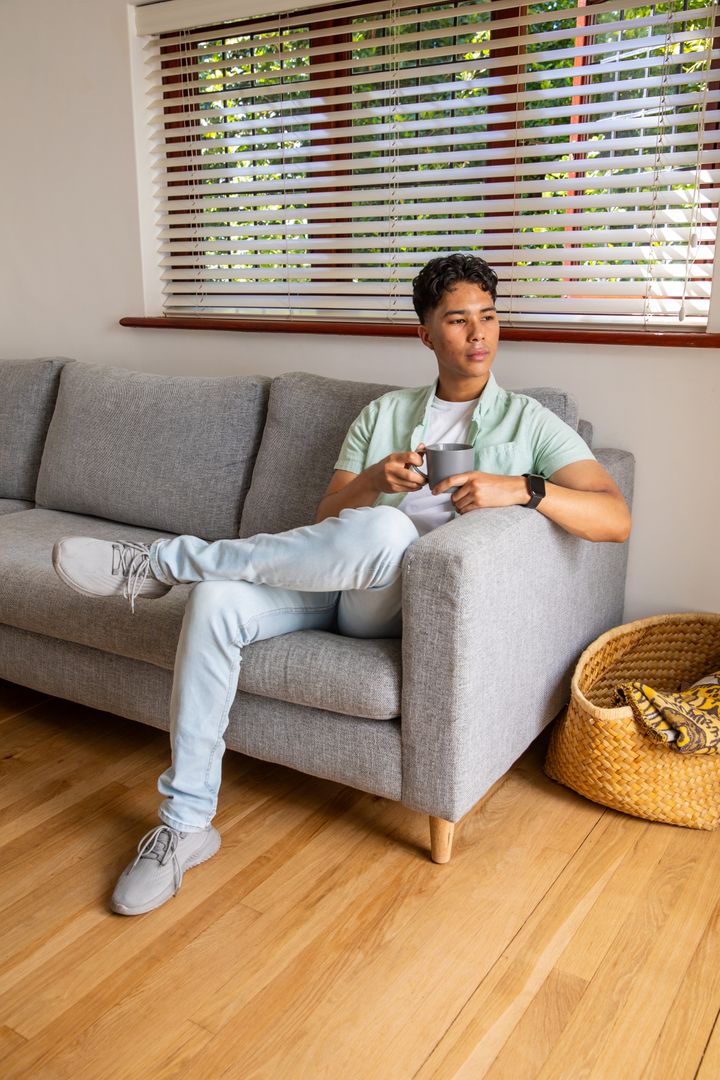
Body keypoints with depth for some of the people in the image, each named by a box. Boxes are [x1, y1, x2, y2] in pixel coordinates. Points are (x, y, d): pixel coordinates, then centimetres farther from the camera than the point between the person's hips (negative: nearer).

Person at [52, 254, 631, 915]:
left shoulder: (530, 424, 8)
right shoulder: (382, 414, 19)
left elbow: (616, 519, -4)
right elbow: (324, 521, 11)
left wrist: (523, 489, -21)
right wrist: (372, 481, -11)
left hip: (400, 603, -3)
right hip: (330, 580, 4)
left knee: (385, 531, -39)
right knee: (216, 599, -27)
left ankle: (160, 562, -23)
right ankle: (186, 823, -15)